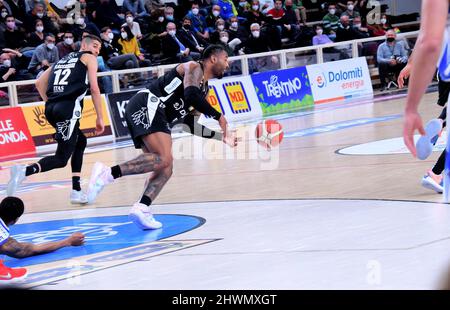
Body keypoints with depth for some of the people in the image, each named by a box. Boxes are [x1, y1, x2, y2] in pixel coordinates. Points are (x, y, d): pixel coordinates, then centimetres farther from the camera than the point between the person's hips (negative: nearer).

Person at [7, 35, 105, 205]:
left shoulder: (62, 60, 29)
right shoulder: (88, 58, 12)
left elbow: (39, 83, 24)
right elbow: (94, 89, 2)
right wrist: (100, 118, 5)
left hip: (51, 108, 7)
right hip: (69, 109, -7)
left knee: (80, 141, 26)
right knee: (61, 159, -8)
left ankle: (76, 190, 19)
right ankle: (25, 171, -32)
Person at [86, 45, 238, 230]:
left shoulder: (204, 88, 29)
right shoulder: (194, 68, 0)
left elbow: (189, 122, 30)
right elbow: (191, 95, -20)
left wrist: (221, 136, 28)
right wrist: (218, 116, -12)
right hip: (147, 106, -10)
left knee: (166, 169, 1)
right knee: (163, 158, -26)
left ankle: (141, 209, -15)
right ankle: (108, 173, -32)